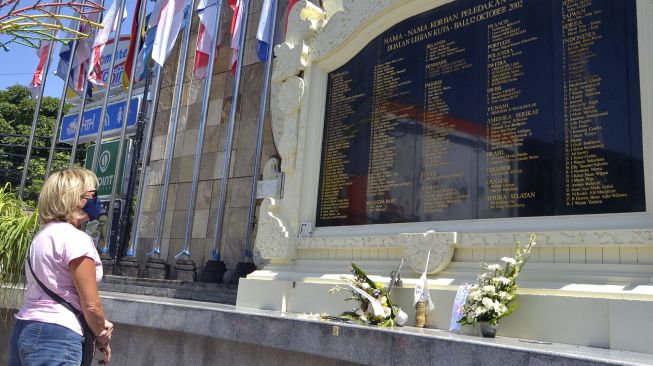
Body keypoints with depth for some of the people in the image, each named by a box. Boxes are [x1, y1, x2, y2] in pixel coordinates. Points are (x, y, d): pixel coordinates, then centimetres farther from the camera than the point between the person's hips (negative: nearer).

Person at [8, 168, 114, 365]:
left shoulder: (42, 235, 14)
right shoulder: (76, 238, -14)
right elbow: (90, 305, -15)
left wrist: (98, 325, 4)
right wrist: (102, 338, 2)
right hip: (55, 337, -9)